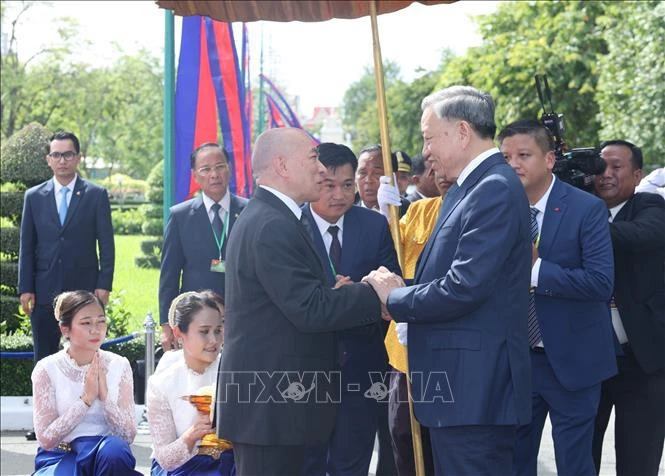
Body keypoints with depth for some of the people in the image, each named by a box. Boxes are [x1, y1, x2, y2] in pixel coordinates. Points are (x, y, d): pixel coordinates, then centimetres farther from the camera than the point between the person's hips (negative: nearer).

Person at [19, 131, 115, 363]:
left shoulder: (96, 195, 3)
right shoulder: (34, 197, 8)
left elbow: (106, 244, 2)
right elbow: (26, 246, 8)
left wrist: (104, 285, -6)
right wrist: (25, 288, 1)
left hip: (85, 291, -2)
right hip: (44, 293, 2)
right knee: (44, 359, 6)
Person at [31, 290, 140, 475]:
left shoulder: (118, 366, -1)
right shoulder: (47, 369, -7)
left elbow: (128, 435, -6)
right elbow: (45, 439, -13)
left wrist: (105, 395, -20)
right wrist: (86, 398, -19)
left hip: (108, 455, 2)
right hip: (61, 457, -2)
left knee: (115, 448, -35)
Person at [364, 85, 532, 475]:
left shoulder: (495, 189, -16)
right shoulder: (468, 187, 15)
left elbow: (464, 287, -23)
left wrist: (394, 298, -8)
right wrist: (400, 290, -3)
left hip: (474, 384, -10)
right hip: (461, 381, 10)